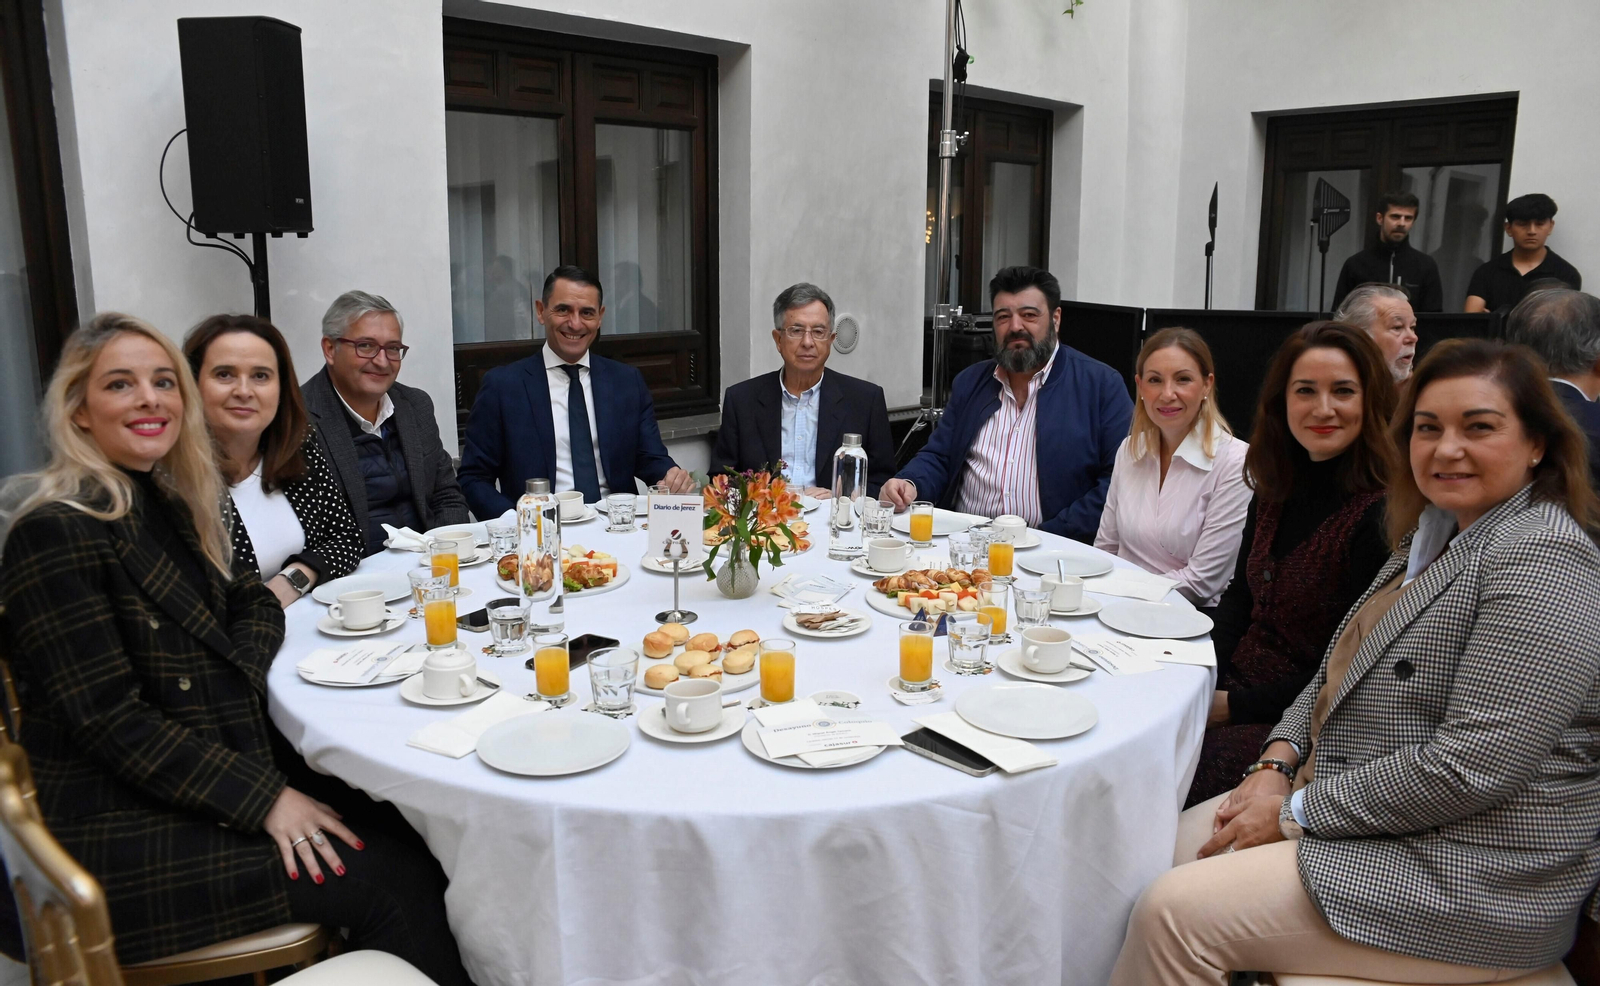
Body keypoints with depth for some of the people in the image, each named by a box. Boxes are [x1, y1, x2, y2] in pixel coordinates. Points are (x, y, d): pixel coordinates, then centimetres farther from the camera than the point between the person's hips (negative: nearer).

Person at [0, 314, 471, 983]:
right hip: (118, 834, -7)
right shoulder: (56, 532, -16)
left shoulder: (164, 505, 11)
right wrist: (263, 797, -20)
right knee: (393, 881, -15)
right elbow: (108, 721, -19)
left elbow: (247, 603, 17)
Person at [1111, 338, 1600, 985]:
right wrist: (1279, 763, -2)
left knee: (1173, 913, -17)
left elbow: (1474, 765, -27)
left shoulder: (1543, 558, -20)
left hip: (1462, 878, -9)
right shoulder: (1435, 533, 11)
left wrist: (1296, 811, -19)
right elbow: (1341, 670, 15)